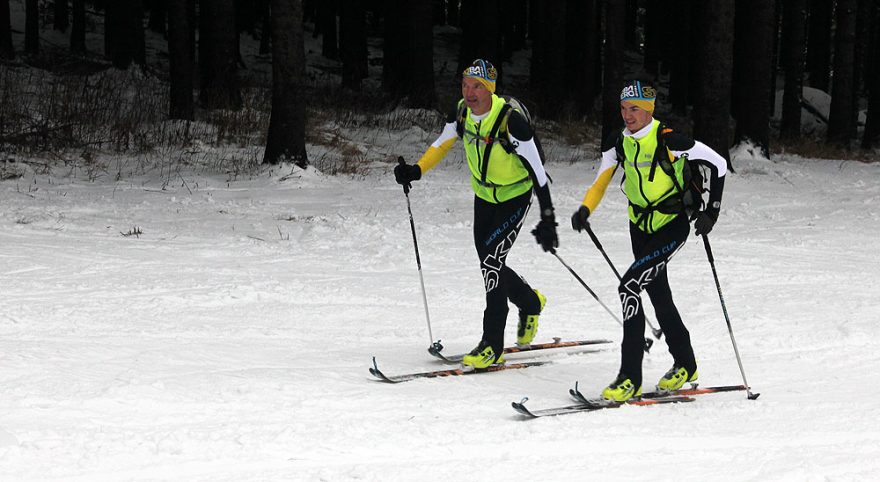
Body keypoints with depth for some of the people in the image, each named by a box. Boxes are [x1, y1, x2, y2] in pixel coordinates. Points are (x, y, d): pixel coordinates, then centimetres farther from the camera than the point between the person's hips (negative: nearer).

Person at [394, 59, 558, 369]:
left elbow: (537, 169, -27)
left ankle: (493, 346, -13)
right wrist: (416, 171, -9)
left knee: (491, 260, -18)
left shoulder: (511, 120, -30)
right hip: (484, 196, 7)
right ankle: (530, 303, 43)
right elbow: (442, 144, 7)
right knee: (490, 265, 12)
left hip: (516, 197, -7)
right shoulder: (462, 112, -11)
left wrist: (547, 219, -29)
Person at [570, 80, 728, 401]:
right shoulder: (618, 143, -2)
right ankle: (685, 365, 37)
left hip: (673, 226, -7)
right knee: (658, 294, 17)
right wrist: (585, 210, -13)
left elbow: (718, 164, -13)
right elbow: (601, 181, 6)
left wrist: (711, 210, -14)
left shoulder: (669, 142, -20)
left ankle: (631, 378, -17)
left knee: (629, 287, -20)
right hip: (640, 225, 7)